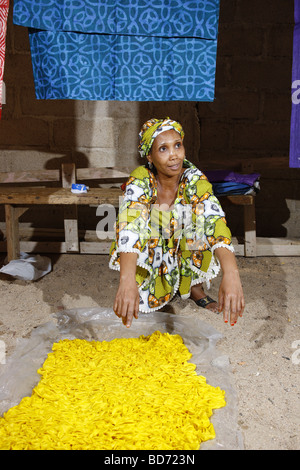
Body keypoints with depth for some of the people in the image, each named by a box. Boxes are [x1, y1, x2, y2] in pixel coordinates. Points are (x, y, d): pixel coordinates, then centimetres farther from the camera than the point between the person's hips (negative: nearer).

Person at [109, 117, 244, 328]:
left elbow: (215, 222, -37)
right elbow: (130, 228, -41)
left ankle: (195, 287, -6)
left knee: (202, 217, -25)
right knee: (141, 302, -25)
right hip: (148, 255, -1)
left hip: (184, 253, 2)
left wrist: (231, 273, -54)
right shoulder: (140, 181, -25)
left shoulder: (193, 178, -23)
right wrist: (127, 281, -58)